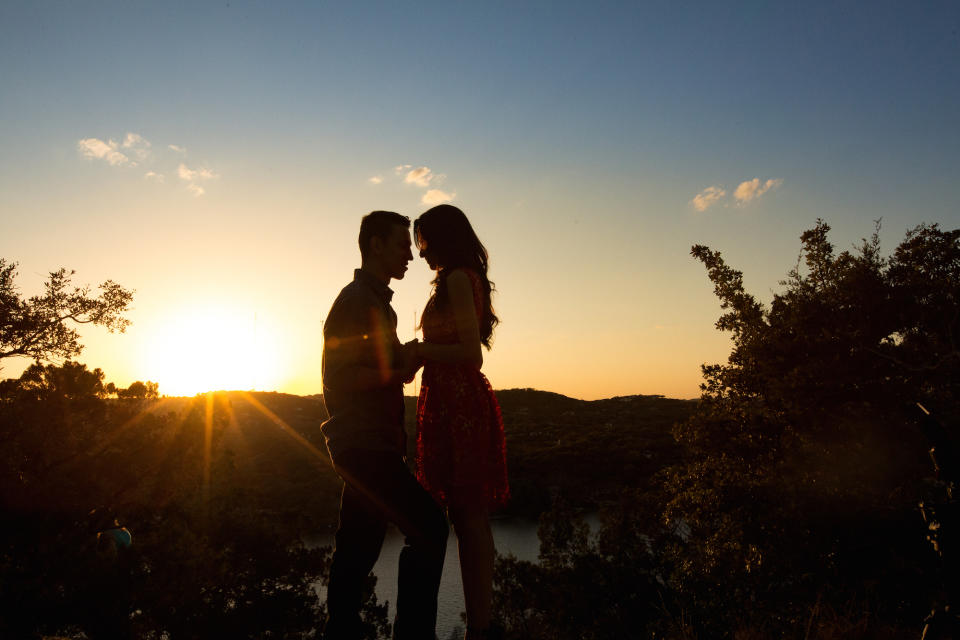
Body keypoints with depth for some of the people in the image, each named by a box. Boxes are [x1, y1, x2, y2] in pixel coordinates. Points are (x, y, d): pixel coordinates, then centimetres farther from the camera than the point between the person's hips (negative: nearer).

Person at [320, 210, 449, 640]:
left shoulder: (377, 302, 21)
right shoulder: (355, 300, -10)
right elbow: (339, 378, -18)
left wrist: (406, 360, 10)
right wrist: (398, 370, -15)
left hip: (368, 444, 10)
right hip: (364, 442, -10)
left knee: (358, 547, 11)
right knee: (429, 526, -11)